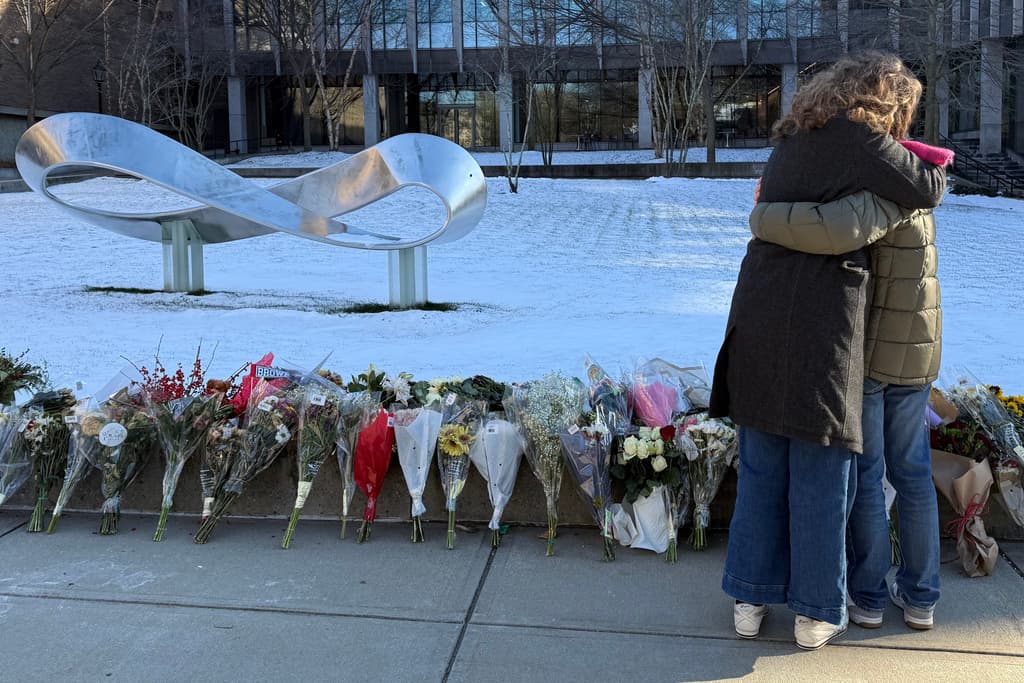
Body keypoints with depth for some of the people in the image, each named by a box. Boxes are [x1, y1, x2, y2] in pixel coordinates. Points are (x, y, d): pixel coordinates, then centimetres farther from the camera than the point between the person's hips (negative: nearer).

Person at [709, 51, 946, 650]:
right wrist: (934, 168, 18)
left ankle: (751, 600, 22)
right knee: (821, 476, 5)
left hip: (758, 321, 7)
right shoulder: (860, 135, -5)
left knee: (761, 470, 13)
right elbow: (927, 190, -2)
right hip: (819, 327, -7)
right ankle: (816, 613, 17)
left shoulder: (792, 139, 17)